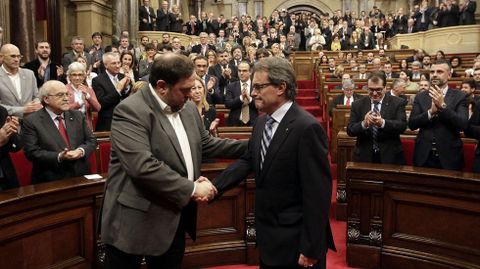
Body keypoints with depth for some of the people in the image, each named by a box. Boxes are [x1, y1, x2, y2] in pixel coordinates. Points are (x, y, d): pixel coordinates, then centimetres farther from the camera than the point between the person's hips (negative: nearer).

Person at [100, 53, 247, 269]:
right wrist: (191, 189, -22)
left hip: (175, 219, 7)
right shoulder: (130, 111, -19)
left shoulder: (188, 108, 7)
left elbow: (206, 144, 16)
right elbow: (142, 166, -29)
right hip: (137, 222, -7)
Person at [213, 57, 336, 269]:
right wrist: (214, 186, -6)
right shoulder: (262, 121, 5)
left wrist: (311, 248, -19)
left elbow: (317, 192, -21)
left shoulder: (307, 128, -21)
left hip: (295, 240, -8)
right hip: (269, 235, 8)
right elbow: (248, 161, 9)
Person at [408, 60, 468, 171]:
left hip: (449, 156, -2)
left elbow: (463, 124, -13)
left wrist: (442, 105, -22)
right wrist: (431, 111, -18)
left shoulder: (460, 96, -1)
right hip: (423, 156, 2)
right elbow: (411, 124, -3)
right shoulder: (420, 96, 5)